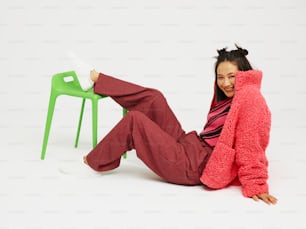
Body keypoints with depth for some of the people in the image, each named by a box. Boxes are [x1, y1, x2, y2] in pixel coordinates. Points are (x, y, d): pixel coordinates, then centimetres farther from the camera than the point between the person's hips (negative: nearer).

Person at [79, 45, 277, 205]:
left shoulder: (249, 97, -16)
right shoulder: (230, 97, 12)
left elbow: (250, 146, -22)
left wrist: (255, 185, -26)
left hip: (193, 166, -9)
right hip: (189, 146, 9)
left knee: (134, 120, -4)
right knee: (154, 98, 9)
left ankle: (97, 161, 16)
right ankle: (96, 78, 20)